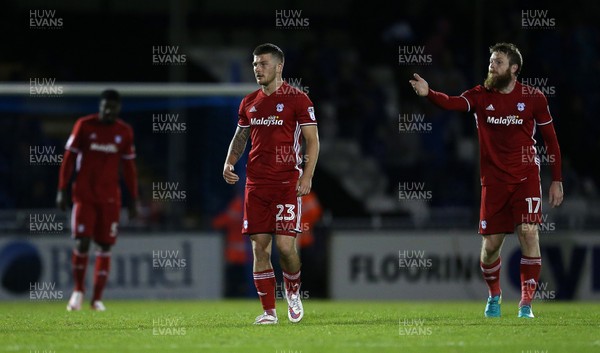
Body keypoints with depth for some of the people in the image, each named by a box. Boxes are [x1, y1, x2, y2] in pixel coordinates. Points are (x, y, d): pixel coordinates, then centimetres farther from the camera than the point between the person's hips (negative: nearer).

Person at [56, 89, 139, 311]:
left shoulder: (125, 132, 6)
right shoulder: (84, 126, -1)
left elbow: (128, 167, 12)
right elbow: (69, 158, 2)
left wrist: (134, 199, 10)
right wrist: (62, 190, -4)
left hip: (110, 198, 2)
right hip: (84, 195, -2)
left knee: (105, 246, 0)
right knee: (82, 242, -12)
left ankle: (97, 298, 6)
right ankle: (78, 290, 9)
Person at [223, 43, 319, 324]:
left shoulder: (297, 99, -3)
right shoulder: (249, 102, 12)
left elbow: (312, 140, -4)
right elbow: (240, 136, 22)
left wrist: (307, 176, -14)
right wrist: (229, 163, 4)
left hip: (287, 183, -5)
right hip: (256, 184, 5)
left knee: (285, 245, -11)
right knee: (259, 246, 0)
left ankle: (293, 292, 18)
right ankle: (268, 311, 5)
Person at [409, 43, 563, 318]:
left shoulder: (533, 97, -2)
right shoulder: (481, 96, 0)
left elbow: (550, 139, 5)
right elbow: (454, 103, -20)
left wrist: (557, 180, 4)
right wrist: (428, 93, -41)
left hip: (526, 177, -1)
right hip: (494, 179, 1)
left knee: (528, 234, -15)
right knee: (491, 244, 2)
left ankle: (526, 304, -6)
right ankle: (493, 295, 29)